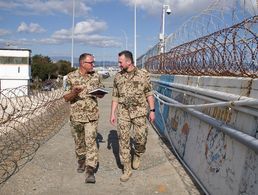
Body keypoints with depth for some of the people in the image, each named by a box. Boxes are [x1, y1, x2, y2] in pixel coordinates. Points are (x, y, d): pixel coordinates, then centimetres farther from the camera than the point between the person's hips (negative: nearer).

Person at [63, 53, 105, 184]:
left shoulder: (96, 76, 2)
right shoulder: (71, 77, -4)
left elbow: (101, 95, 11)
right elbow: (66, 98, -3)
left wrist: (100, 93, -14)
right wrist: (74, 92, -24)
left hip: (92, 115, 0)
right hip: (76, 115, 0)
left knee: (91, 141, -8)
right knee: (79, 142, 14)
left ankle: (90, 171, -5)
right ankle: (81, 162, 37)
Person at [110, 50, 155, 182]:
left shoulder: (143, 74, -2)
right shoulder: (118, 76, 5)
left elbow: (149, 93, 2)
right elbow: (115, 96, 9)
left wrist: (152, 110, -2)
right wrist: (112, 113, 5)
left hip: (139, 112, -2)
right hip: (123, 112, 2)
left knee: (141, 138, -2)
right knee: (123, 139, 0)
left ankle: (137, 155, 33)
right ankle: (126, 170, 11)